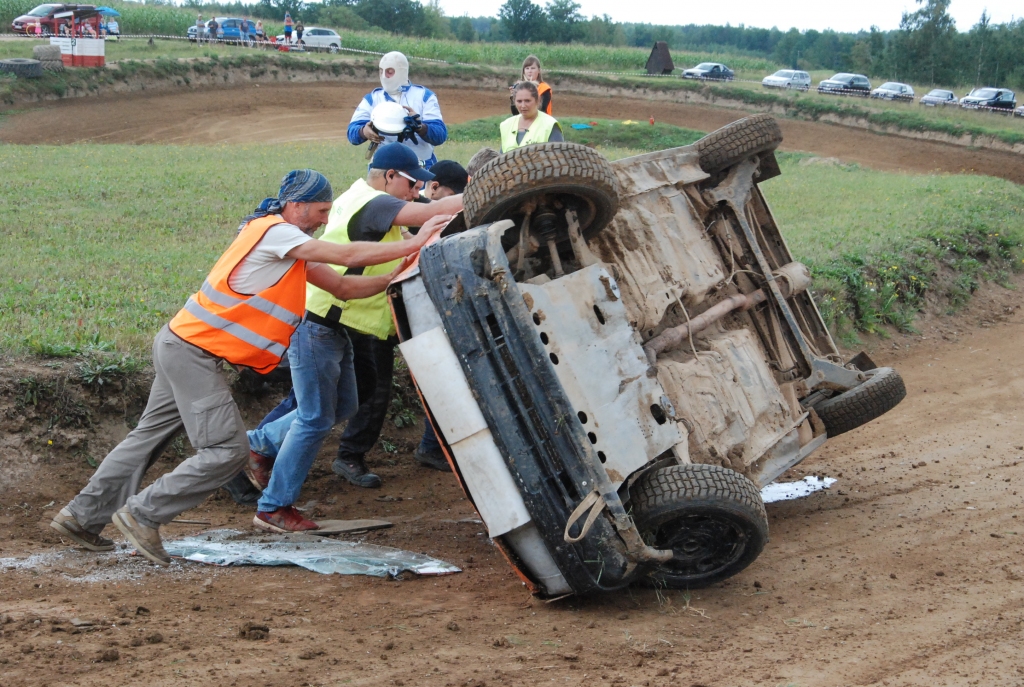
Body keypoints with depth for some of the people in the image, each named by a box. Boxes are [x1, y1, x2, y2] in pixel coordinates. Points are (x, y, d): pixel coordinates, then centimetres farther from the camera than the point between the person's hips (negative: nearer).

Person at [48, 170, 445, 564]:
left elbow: (342, 286, 13)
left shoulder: (291, 246, 15)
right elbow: (348, 255, -20)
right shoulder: (275, 232, -15)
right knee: (227, 450, -10)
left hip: (181, 346, 10)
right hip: (195, 351, -10)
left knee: (150, 437, 17)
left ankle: (82, 516, 24)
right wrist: (413, 246, -15)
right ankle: (142, 514, -4)